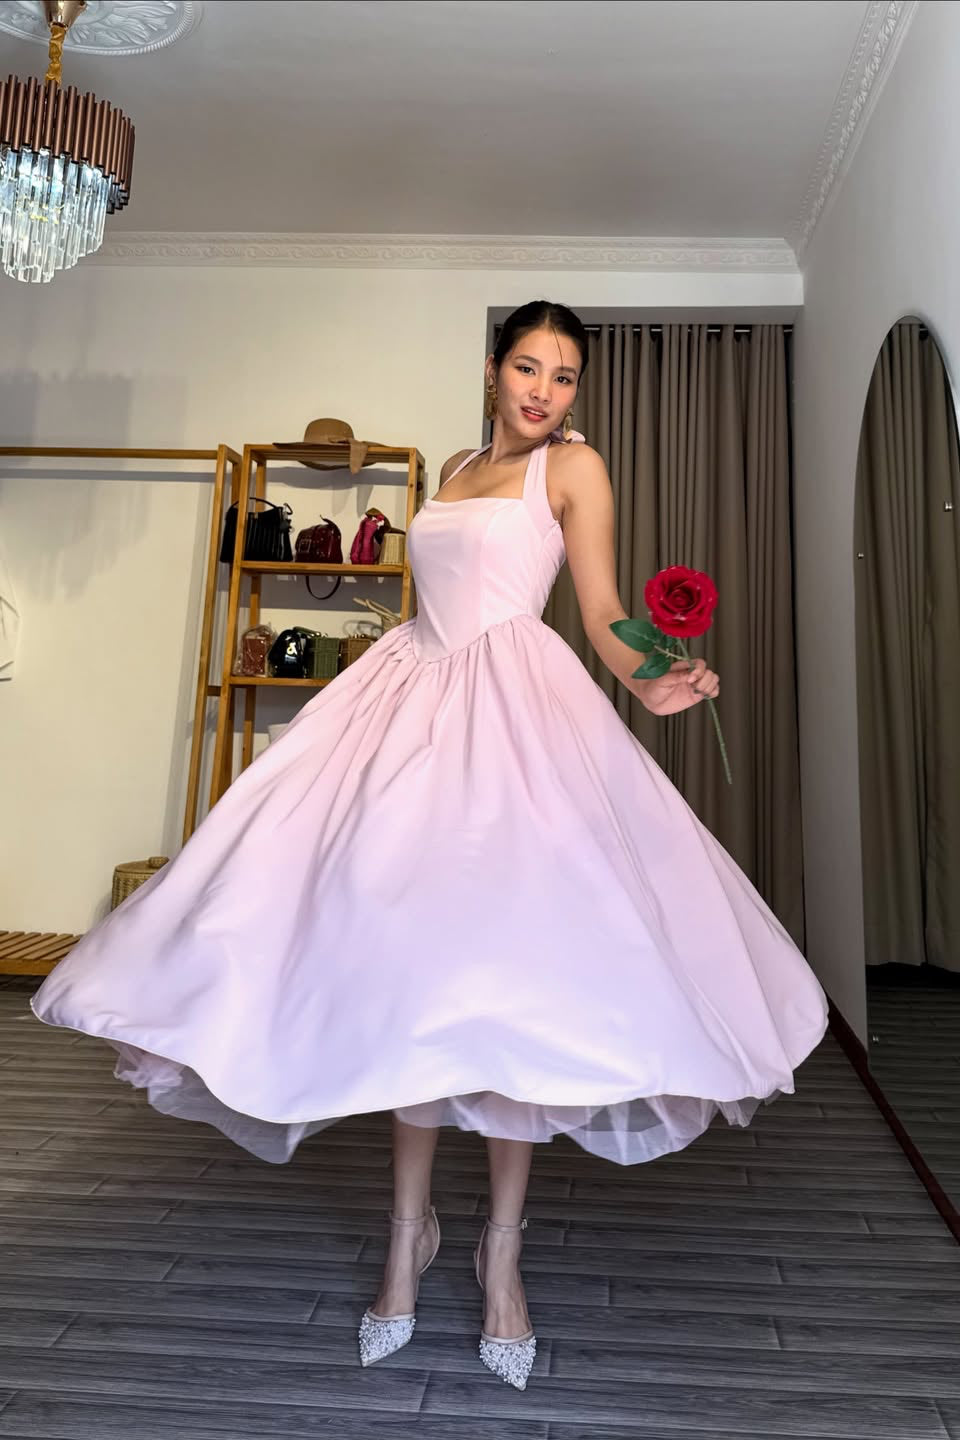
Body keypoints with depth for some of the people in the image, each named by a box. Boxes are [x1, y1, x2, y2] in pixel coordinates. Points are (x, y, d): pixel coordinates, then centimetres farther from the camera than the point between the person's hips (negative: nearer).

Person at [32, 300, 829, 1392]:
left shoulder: (573, 467, 7)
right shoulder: (456, 470, 23)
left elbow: (604, 612, -2)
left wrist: (650, 682, -21)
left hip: (514, 710, -5)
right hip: (409, 697, 5)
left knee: (509, 967, -9)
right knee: (403, 956, 0)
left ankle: (503, 1243, 10)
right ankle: (410, 1228, 17)